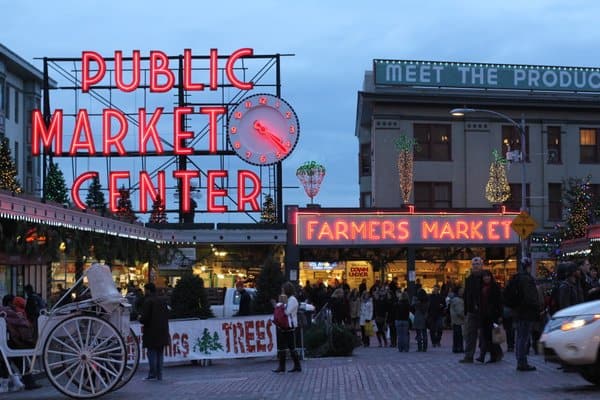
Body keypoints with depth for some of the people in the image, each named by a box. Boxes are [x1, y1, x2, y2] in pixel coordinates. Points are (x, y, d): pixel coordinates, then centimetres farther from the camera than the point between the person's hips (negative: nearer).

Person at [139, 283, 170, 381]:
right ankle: (159, 375, 13)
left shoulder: (148, 301, -12)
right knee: (159, 353, 11)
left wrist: (140, 318, 4)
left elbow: (145, 318, -17)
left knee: (152, 353, -3)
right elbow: (167, 316, 14)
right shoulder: (162, 301, 11)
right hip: (162, 332, 7)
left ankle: (152, 374, -3)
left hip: (152, 332, -7)